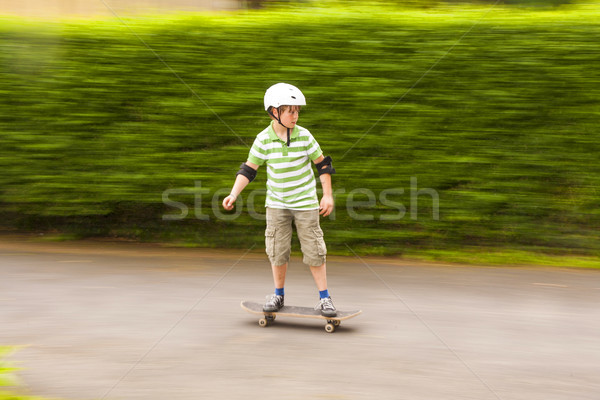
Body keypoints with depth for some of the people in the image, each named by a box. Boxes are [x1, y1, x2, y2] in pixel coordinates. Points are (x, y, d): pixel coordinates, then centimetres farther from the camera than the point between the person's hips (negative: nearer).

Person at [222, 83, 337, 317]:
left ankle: (324, 298, 12)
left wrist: (327, 195, -2)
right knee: (277, 251, 5)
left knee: (314, 251, 0)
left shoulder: (304, 136, -10)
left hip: (305, 202, -1)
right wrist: (233, 195, -15)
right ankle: (278, 295, 24)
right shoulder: (263, 139, -9)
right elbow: (248, 170, -3)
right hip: (277, 203, 1)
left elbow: (322, 164, 1)